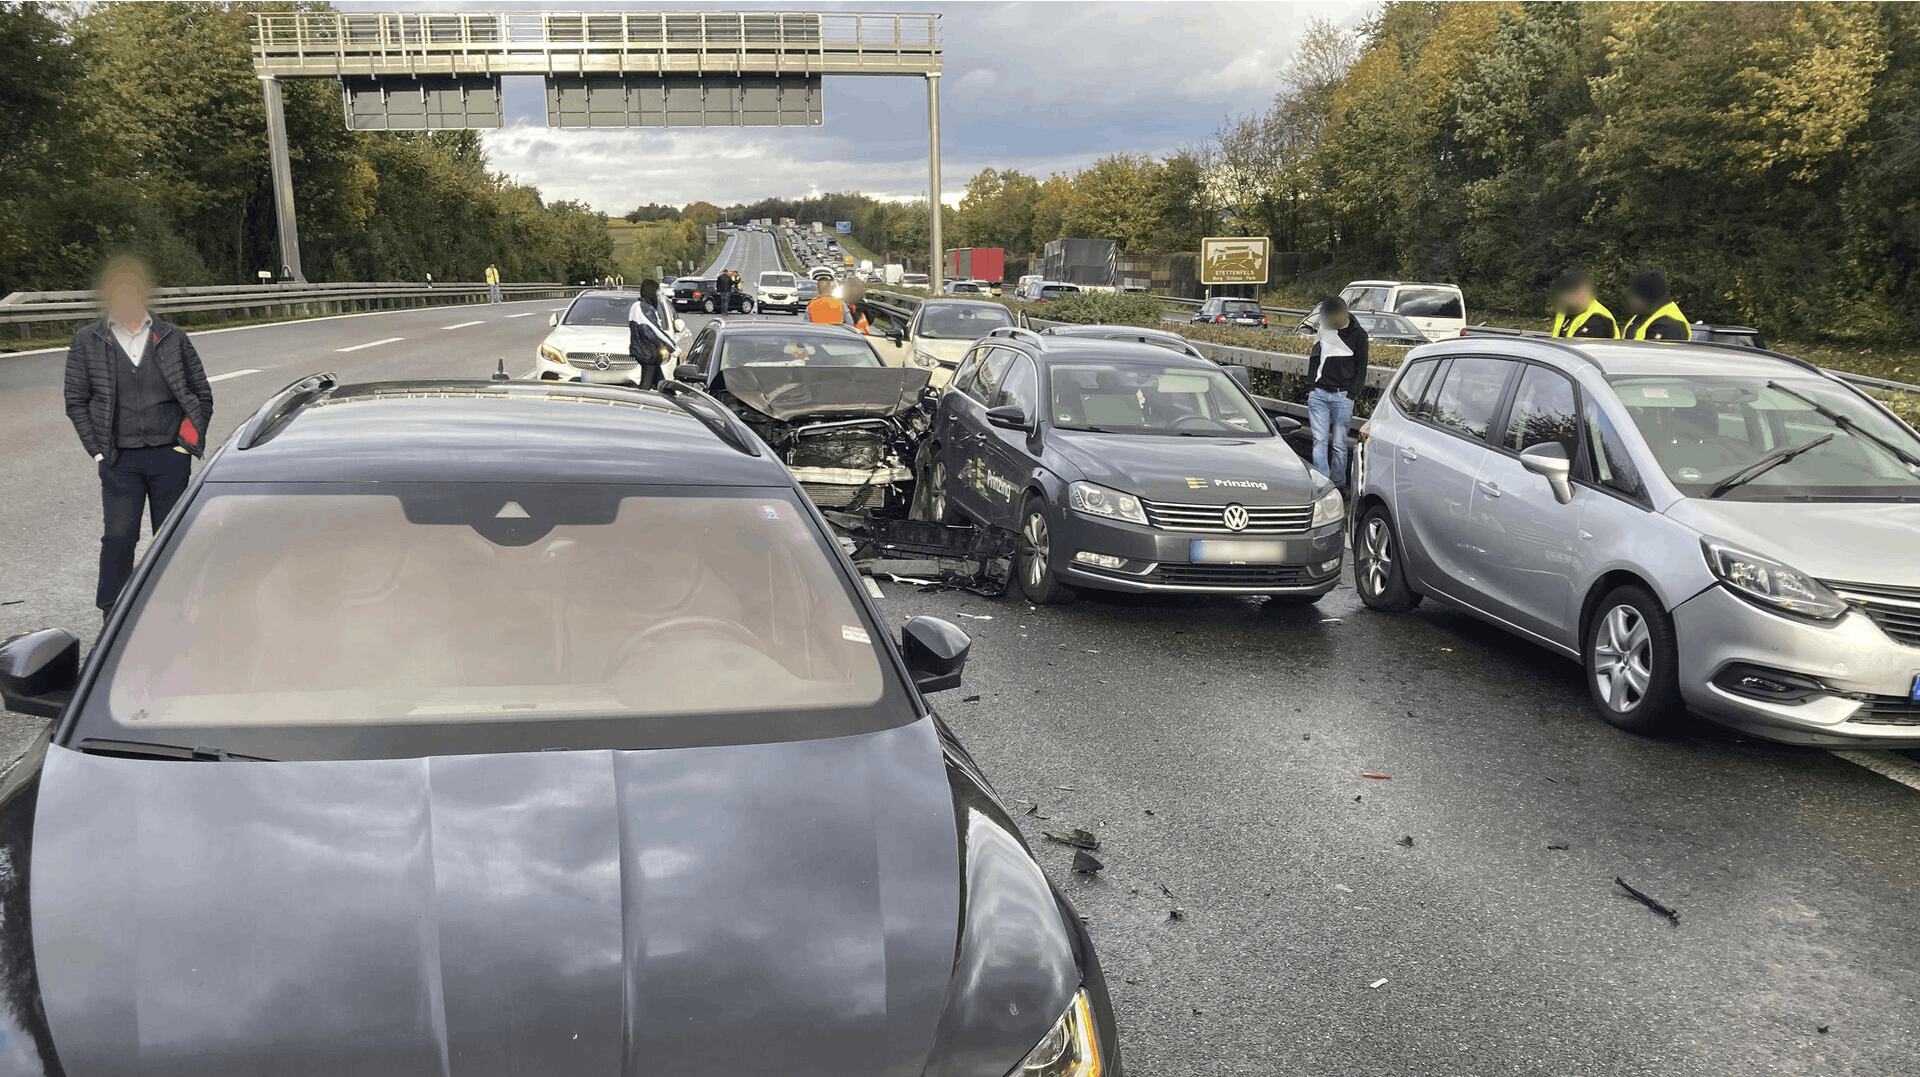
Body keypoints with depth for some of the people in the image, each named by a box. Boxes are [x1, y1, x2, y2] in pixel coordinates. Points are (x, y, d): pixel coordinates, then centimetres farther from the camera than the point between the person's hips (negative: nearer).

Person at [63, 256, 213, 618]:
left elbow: (202, 395, 9)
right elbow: (76, 401, 7)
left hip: (170, 456, 1)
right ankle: (113, 619, 8)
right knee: (118, 537, -2)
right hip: (119, 461, 0)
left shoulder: (172, 338, 5)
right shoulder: (87, 341, 4)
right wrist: (98, 450, -1)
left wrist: (188, 440, 0)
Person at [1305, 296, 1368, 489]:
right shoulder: (1322, 331, 10)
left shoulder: (1358, 335, 1)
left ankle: (1338, 485, 9)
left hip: (1342, 396, -3)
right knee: (1319, 440, -4)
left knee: (1339, 443, 0)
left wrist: (1352, 394, -5)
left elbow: (1361, 368, 2)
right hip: (1318, 394, 3)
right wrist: (1311, 388, 7)